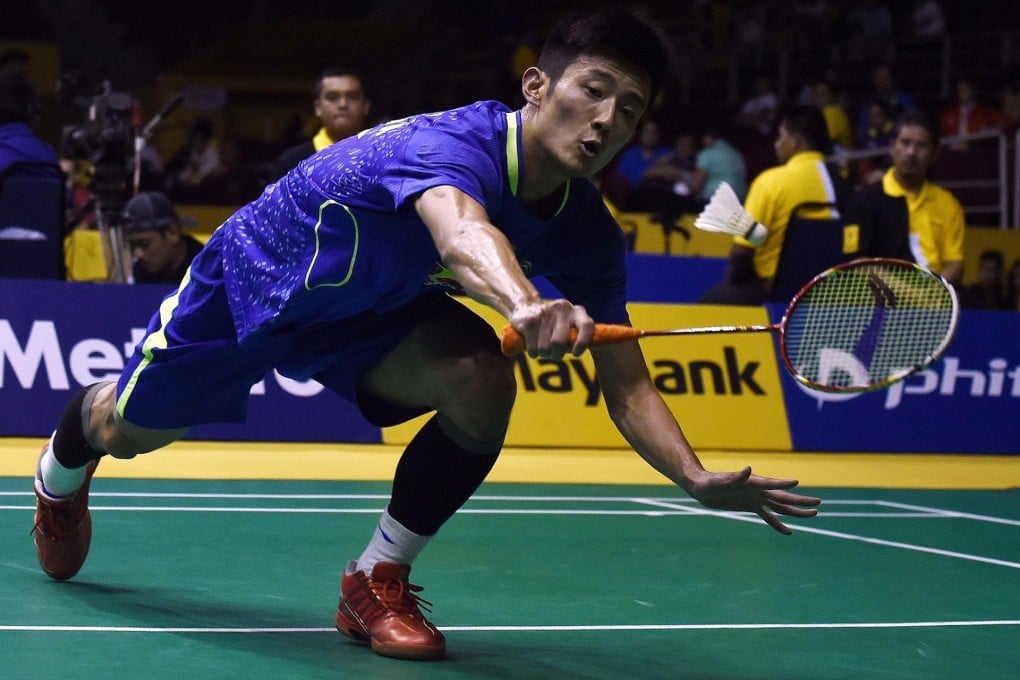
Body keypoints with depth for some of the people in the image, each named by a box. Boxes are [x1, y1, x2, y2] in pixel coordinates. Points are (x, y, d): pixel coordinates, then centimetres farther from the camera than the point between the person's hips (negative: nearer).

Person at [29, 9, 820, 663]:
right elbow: (463, 232, -64)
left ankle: (378, 581, -6)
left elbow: (626, 386, -18)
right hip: (254, 274, -4)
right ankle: (65, 463, 53)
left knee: (482, 380, -25)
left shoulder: (588, 235, -19)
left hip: (371, 312, 4)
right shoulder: (452, 144, -40)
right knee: (129, 430, 11)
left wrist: (697, 477, -36)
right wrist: (524, 304, -86)